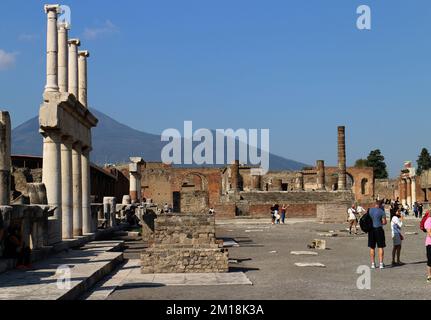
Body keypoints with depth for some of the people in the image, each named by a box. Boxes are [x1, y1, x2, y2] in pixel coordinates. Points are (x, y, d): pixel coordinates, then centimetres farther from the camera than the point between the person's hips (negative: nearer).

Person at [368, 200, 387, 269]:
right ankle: (381, 264, -1)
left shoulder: (369, 210, 5)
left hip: (371, 229, 4)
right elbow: (384, 222, -7)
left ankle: (373, 264, 10)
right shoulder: (381, 211, -6)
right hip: (379, 229, -3)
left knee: (372, 247, 10)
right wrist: (380, 223, 11)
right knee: (381, 247, 3)